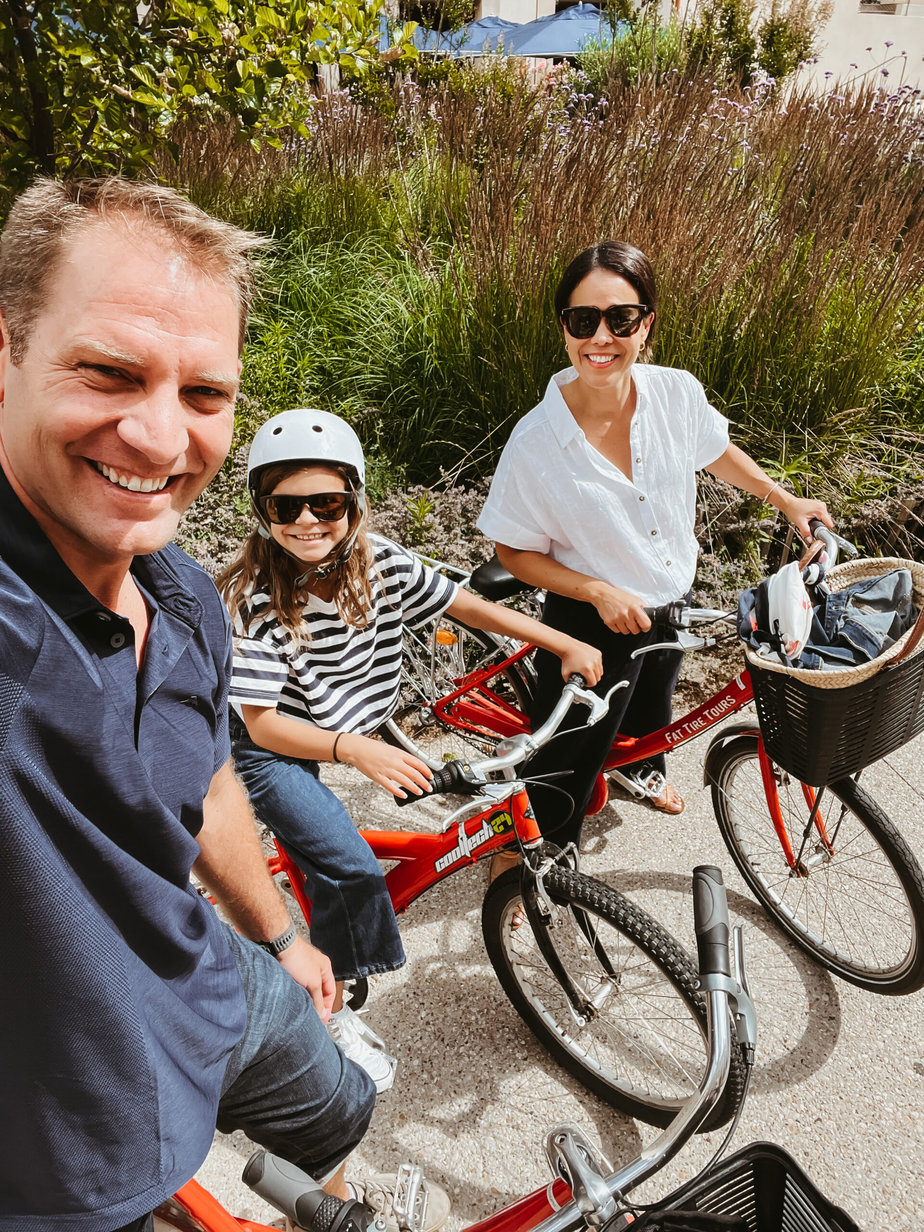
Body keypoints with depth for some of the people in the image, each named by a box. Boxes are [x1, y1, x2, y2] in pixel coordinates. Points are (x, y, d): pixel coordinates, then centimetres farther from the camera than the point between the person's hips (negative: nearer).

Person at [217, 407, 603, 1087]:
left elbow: (469, 605, -4)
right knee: (352, 869, -15)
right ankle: (331, 1013, 9)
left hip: (353, 727, 5)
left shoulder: (382, 563, -14)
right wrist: (355, 749, -39)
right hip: (270, 747, -5)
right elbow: (263, 723, -25)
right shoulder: (253, 594, -26)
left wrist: (568, 644, -5)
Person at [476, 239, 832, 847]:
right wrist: (600, 592, -25)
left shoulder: (679, 393, -18)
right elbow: (515, 552, -16)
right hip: (592, 621, -5)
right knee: (571, 757, 8)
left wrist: (786, 500, 15)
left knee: (653, 704, 34)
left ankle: (645, 767, 68)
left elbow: (716, 451, 5)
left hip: (674, 601, 5)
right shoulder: (535, 442, -29)